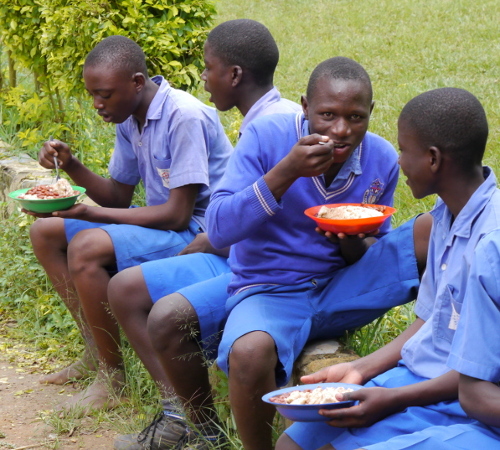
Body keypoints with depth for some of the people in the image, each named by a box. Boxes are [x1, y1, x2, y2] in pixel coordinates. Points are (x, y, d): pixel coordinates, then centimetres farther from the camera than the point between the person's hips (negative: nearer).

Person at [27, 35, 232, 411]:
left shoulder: (185, 118, -22)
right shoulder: (130, 119, 5)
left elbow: (177, 214, -24)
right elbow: (119, 196, 14)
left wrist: (92, 215, -23)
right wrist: (71, 165, -3)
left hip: (197, 231, -10)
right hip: (161, 222, 10)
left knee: (86, 249, -29)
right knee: (46, 232, 7)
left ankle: (113, 375, -14)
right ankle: (95, 350, 9)